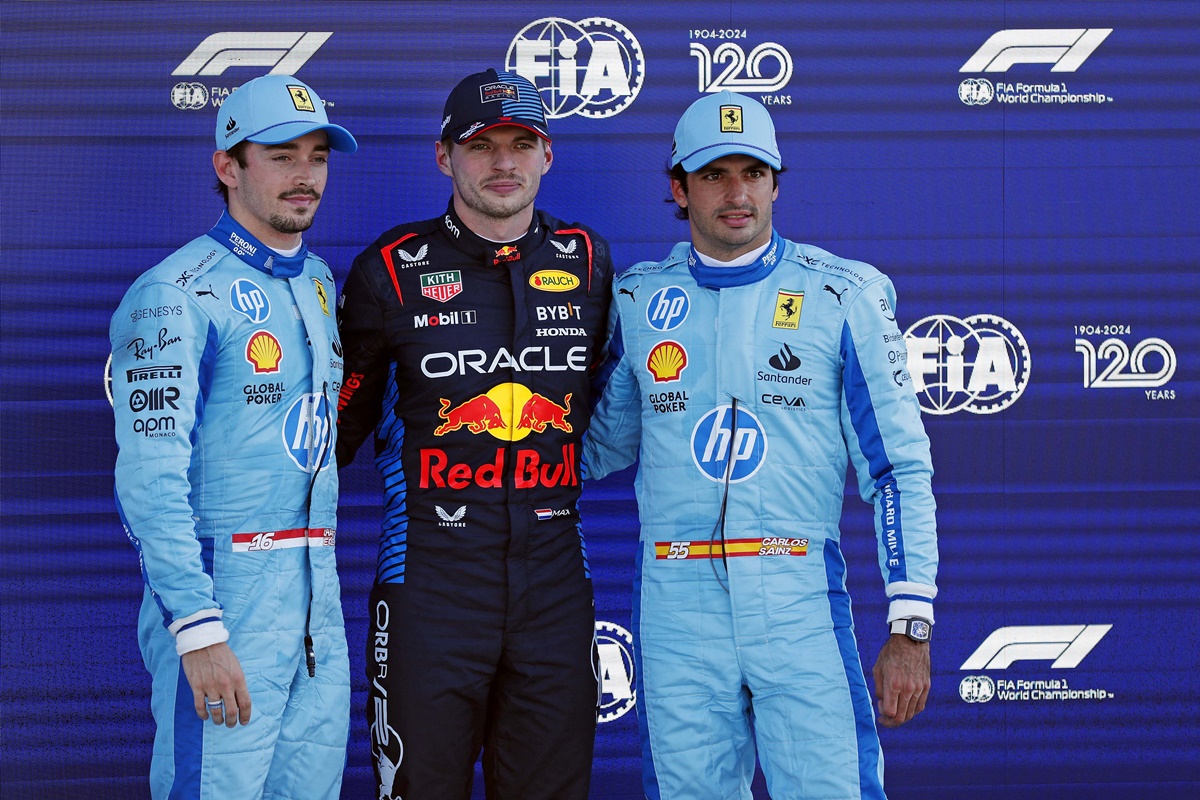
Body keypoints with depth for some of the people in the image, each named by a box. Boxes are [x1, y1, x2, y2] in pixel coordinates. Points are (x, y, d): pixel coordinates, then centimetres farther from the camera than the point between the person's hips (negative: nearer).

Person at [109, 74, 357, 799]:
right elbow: (151, 474, -17)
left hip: (319, 595, 8)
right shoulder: (179, 293, -10)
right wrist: (199, 630, -23)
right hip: (225, 590, -7)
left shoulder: (320, 283, 15)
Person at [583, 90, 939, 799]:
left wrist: (911, 628, -6)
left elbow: (899, 465, 0)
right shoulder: (638, 300, 9)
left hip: (798, 600, -2)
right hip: (676, 605, 2)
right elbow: (608, 442, 23)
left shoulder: (842, 296, 2)